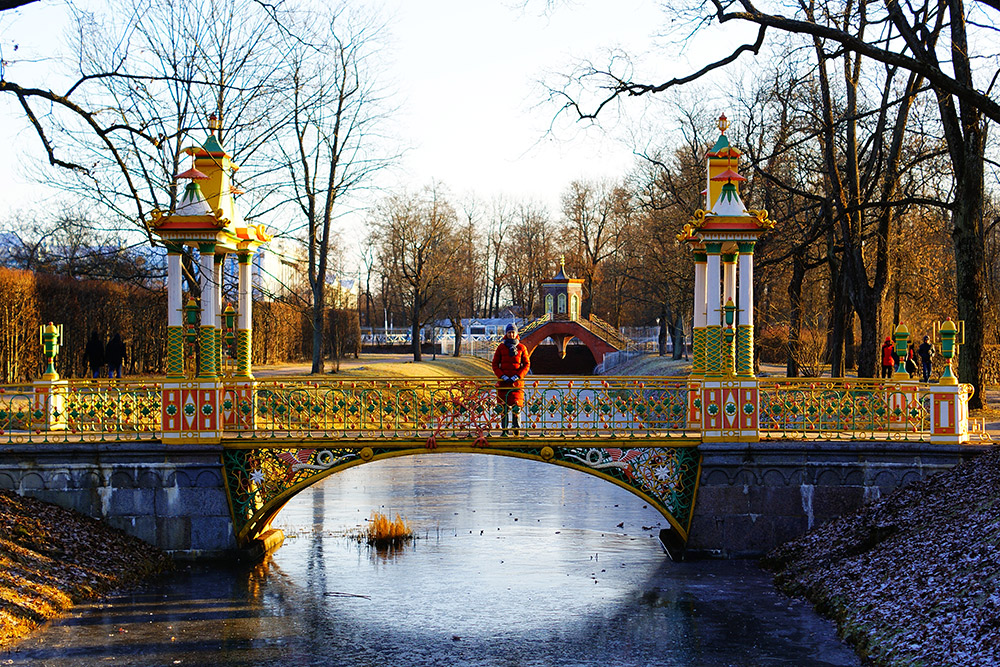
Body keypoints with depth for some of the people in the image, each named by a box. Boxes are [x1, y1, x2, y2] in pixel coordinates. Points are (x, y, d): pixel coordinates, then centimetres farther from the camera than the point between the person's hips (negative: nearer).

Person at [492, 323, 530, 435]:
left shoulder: (521, 348, 6)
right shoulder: (501, 347, 7)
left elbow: (526, 364, 5)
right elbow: (495, 364, 8)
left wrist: (517, 376, -8)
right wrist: (502, 376, -8)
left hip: (517, 380, -1)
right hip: (503, 381, 1)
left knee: (517, 405, -7)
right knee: (504, 405, 1)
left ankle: (517, 427, 3)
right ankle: (504, 429, 7)